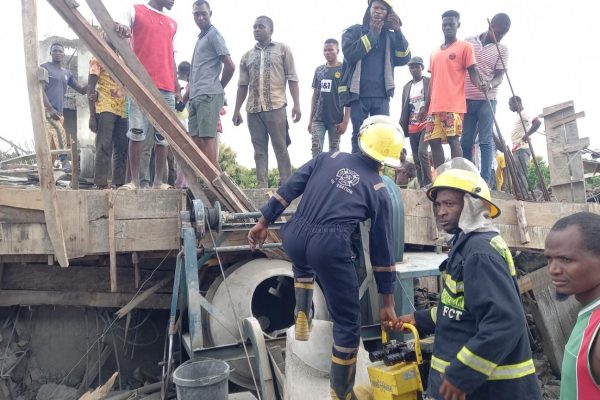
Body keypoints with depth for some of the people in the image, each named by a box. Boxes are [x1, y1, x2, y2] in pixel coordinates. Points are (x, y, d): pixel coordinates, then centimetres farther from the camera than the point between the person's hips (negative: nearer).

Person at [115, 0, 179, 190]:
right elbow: (120, 32, 1)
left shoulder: (172, 24, 23)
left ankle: (159, 181, 5)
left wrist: (177, 88, 19)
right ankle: (136, 180, -4)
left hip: (166, 88, 4)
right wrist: (119, 29, -25)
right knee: (137, 133, -7)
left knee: (163, 136, 1)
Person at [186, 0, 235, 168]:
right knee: (196, 137, 6)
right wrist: (188, 94, 19)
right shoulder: (201, 38, 24)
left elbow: (230, 66, -11)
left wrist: (218, 88, 0)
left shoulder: (213, 35, -2)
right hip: (196, 96, 9)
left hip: (208, 95, -9)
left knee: (207, 137, -12)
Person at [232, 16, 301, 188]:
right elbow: (242, 85, 16)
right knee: (259, 149, 2)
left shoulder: (283, 49, 10)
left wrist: (296, 104, -7)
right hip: (253, 109, 4)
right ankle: (262, 186, 4)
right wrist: (236, 110, 9)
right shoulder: (247, 56, 18)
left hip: (276, 106, -3)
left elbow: (292, 79, 3)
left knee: (280, 147, -3)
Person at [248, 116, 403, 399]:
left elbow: (289, 188, 11)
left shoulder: (328, 158, 17)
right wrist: (388, 303, 20)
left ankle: (302, 321, 37)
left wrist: (264, 222, 18)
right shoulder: (379, 191, 12)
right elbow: (383, 249, 13)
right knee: (347, 322, 16)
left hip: (294, 236, 4)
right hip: (330, 247, -3)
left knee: (303, 262, 42)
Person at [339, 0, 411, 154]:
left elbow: (404, 59, 3)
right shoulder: (354, 31, 6)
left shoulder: (390, 36, 15)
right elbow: (349, 54, -12)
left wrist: (398, 31, -5)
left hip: (381, 96, 3)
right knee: (359, 137, 0)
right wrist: (372, 34, -8)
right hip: (359, 95, -2)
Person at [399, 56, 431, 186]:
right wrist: (401, 128, 8)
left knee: (422, 151, -21)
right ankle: (422, 186, 10)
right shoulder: (407, 86, 16)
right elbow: (404, 109, 15)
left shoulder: (430, 82, 3)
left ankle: (428, 184, -14)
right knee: (416, 158, 4)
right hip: (412, 126, 5)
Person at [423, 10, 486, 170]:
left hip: (454, 104, -6)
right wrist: (426, 105, 17)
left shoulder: (465, 46, 7)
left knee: (453, 139, -12)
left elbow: (472, 71, 0)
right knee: (434, 141, 0)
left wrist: (479, 84, -22)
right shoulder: (434, 53, 24)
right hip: (435, 106, 6)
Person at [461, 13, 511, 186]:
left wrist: (489, 85, -25)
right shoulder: (468, 41, 10)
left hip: (487, 99, -2)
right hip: (466, 98, 2)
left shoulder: (502, 49, 5)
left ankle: (485, 181, -6)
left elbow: (500, 76, -1)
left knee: (485, 141, -6)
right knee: (465, 141, 2)